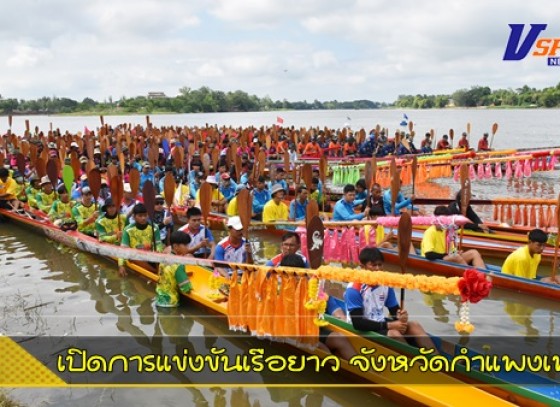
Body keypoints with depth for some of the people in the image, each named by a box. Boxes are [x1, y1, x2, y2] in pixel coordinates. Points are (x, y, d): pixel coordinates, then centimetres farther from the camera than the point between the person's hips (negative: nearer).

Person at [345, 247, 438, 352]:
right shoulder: (354, 289, -18)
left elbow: (394, 310, 7)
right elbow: (358, 323, -22)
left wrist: (400, 317, -19)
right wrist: (389, 325, -23)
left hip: (381, 323, 7)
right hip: (364, 330, -6)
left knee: (414, 326, -14)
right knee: (394, 334, -31)